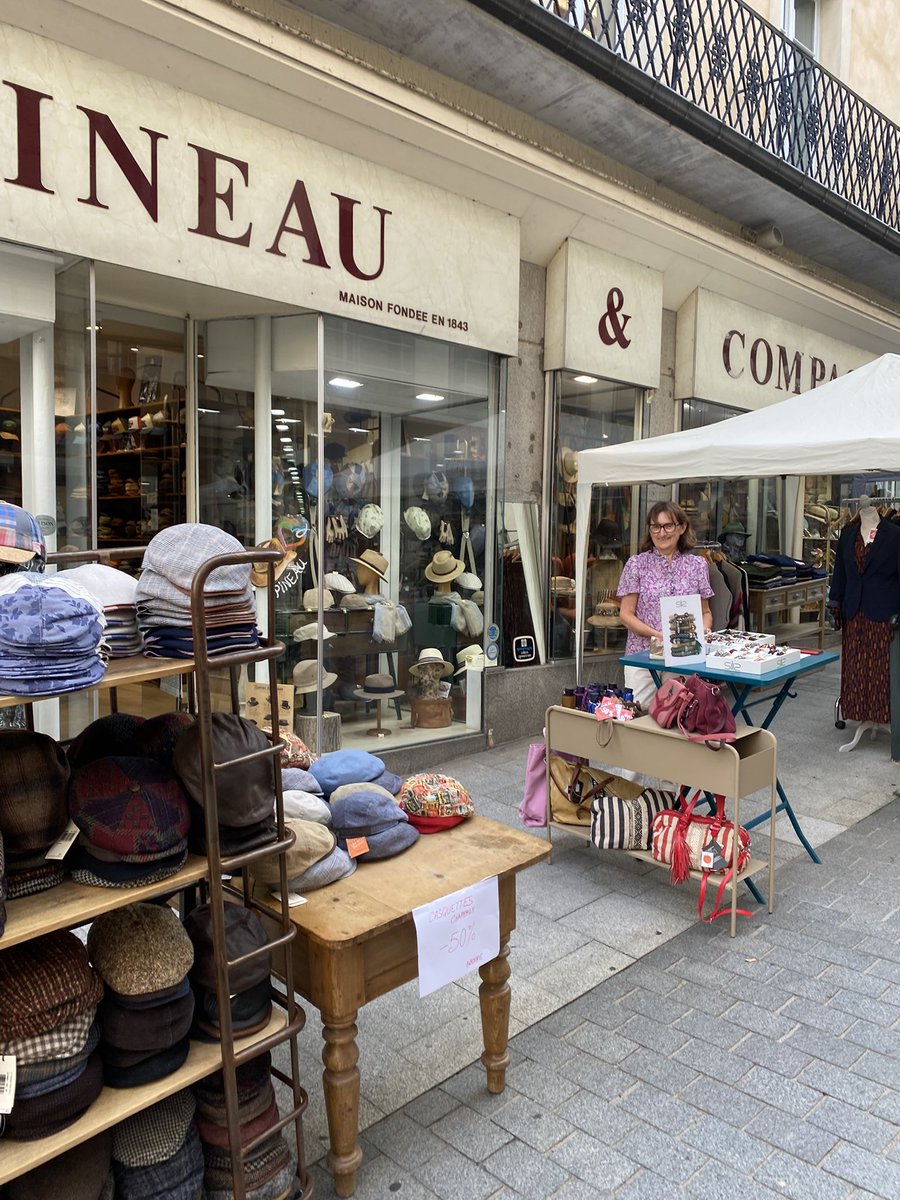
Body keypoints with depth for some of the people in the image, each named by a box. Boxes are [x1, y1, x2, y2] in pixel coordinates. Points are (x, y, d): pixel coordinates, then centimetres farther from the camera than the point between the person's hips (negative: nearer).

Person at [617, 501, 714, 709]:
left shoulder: (697, 565, 7)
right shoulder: (637, 564, 0)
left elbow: (705, 612, 13)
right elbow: (626, 614, -2)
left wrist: (703, 630, -9)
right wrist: (657, 634, -15)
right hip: (643, 654, -1)